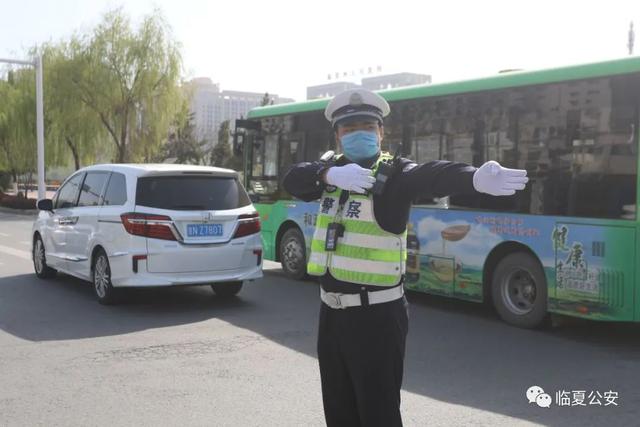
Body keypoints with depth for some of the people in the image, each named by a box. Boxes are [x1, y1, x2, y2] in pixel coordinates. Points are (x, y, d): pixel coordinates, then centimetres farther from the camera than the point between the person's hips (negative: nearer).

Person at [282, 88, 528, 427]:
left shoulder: (393, 174, -11)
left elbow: (432, 176, -32)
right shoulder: (330, 168, 6)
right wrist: (330, 175, -33)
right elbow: (293, 180, -12)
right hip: (331, 310, 6)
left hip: (376, 316, -6)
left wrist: (476, 178, -54)